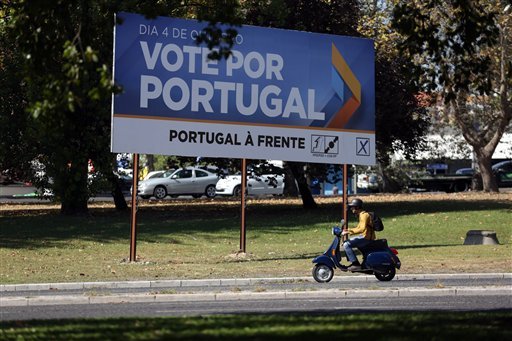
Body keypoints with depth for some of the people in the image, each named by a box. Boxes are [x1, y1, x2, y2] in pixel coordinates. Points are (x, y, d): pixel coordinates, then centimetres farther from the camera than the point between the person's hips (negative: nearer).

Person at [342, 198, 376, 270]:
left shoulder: (364, 215, -16)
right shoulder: (361, 215, 18)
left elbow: (362, 229, -28)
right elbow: (359, 228, 26)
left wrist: (349, 232, -29)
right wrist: (348, 230, 16)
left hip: (366, 238, -11)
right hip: (363, 236, 11)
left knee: (346, 245, -21)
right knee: (346, 242, 18)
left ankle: (356, 264, -21)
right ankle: (353, 262, 15)